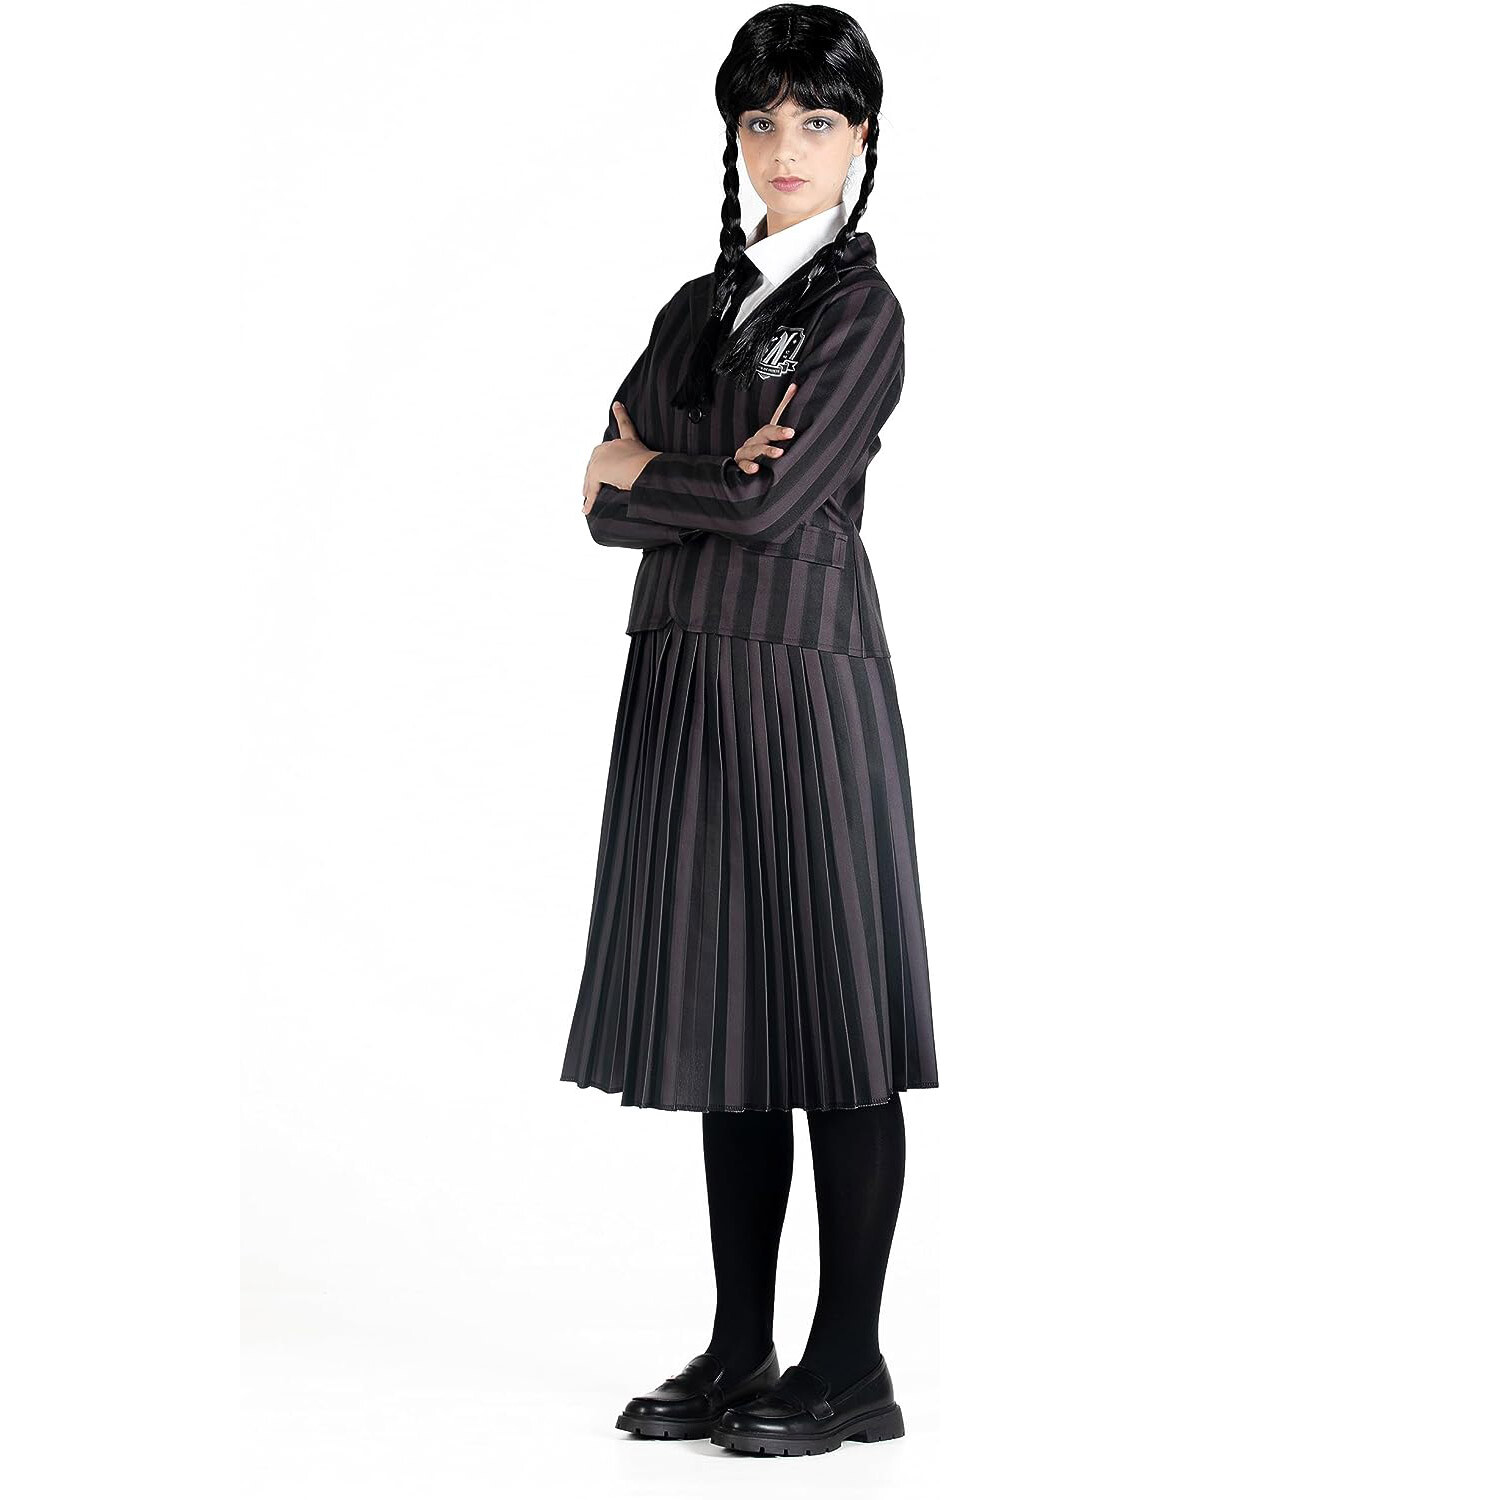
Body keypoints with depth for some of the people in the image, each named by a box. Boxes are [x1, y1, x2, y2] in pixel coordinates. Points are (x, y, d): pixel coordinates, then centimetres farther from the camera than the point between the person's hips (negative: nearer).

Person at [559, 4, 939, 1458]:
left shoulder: (861, 309, -4)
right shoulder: (699, 307, 16)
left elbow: (776, 503, -16)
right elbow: (610, 504, 9)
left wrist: (646, 477, 0)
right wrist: (710, 483, -10)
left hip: (804, 682, -7)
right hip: (685, 682, 7)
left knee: (830, 1017, -2)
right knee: (726, 1016, 10)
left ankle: (850, 1365, 8)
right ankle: (739, 1351, 19)